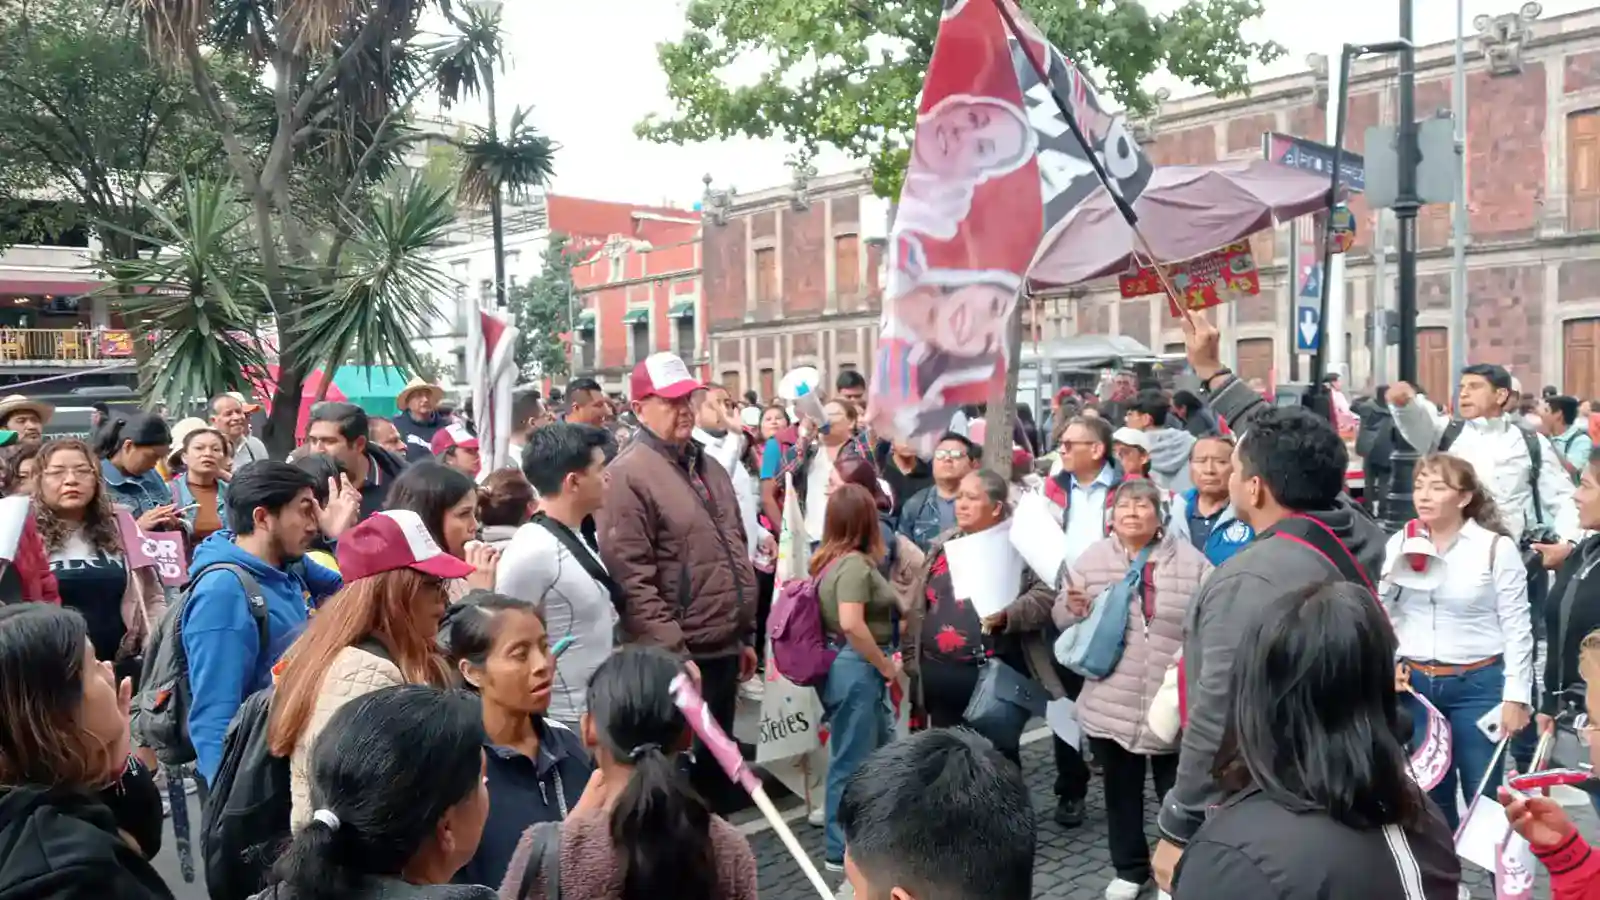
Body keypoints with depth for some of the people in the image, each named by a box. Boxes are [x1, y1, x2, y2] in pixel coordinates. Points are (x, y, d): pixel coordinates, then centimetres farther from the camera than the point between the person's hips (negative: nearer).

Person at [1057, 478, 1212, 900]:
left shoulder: (1191, 561, -3)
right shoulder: (1092, 558, 2)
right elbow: (1063, 619, 5)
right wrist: (1073, 608, -16)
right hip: (1110, 705, 2)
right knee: (1121, 791, 15)